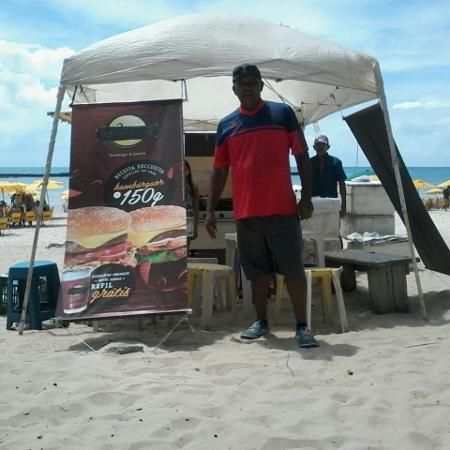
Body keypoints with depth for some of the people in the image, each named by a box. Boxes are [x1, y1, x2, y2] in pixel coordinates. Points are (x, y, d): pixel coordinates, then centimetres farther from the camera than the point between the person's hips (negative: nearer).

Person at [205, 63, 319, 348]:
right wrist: (211, 210, 7)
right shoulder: (226, 125, 10)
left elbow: (302, 156, 4)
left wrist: (307, 197, -4)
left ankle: (302, 326, 7)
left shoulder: (283, 113, 3)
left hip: (282, 209, -2)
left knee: (293, 269, -1)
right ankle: (262, 322, 23)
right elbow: (219, 171, 13)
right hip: (245, 212, 3)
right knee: (258, 271, 11)